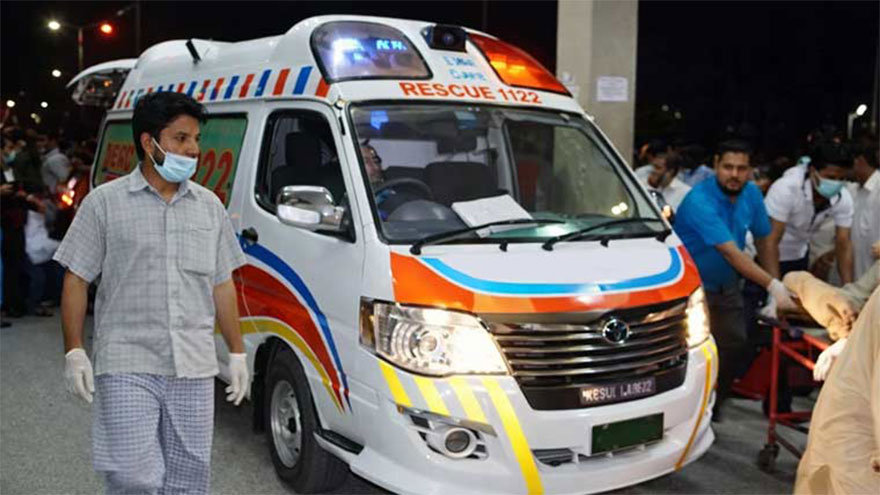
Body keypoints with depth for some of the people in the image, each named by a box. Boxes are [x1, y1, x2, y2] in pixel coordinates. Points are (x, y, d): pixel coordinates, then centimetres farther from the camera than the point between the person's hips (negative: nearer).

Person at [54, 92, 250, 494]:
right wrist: (74, 352, -7)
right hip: (126, 369, -3)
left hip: (194, 370, 4)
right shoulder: (105, 202, 0)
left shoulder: (209, 206, 11)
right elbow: (76, 280, 1)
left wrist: (237, 353, 11)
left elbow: (222, 285, 14)